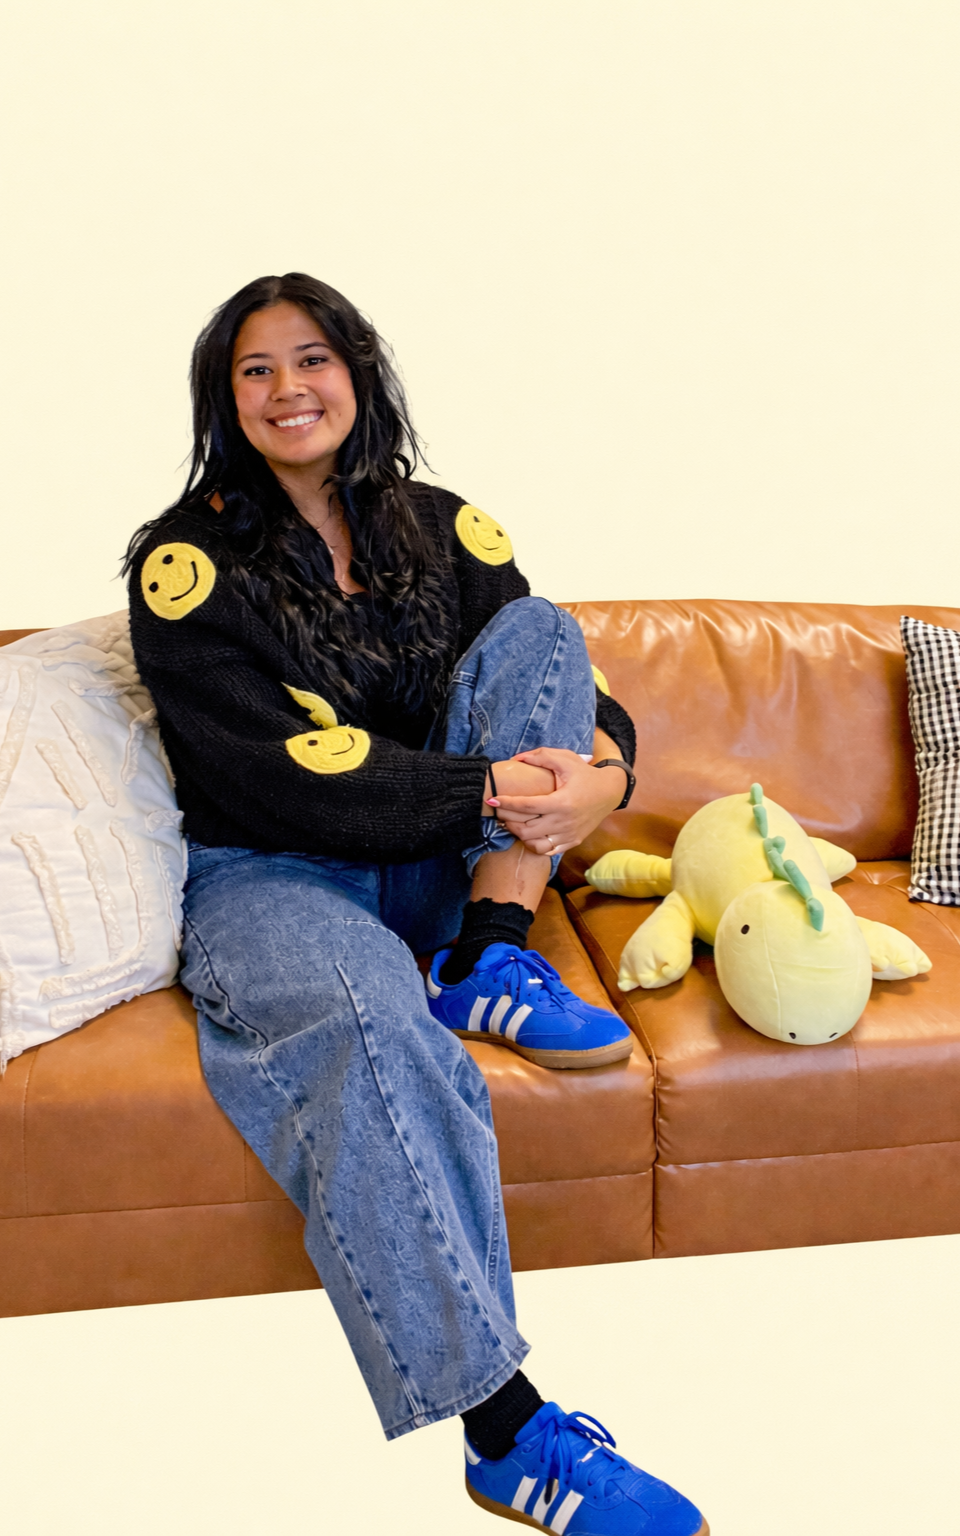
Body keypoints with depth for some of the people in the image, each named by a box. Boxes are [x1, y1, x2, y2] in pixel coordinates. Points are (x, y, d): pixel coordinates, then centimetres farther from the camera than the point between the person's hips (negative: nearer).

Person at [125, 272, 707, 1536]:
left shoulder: (443, 531, 8)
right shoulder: (188, 561, -6)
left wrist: (601, 769, -21)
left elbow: (575, 685, 5)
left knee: (540, 630, -9)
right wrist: (483, 789, -27)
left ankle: (490, 963, -19)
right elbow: (275, 773, -17)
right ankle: (504, 1431, -32)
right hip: (275, 874, -4)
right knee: (366, 1018, -38)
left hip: (441, 864, 5)